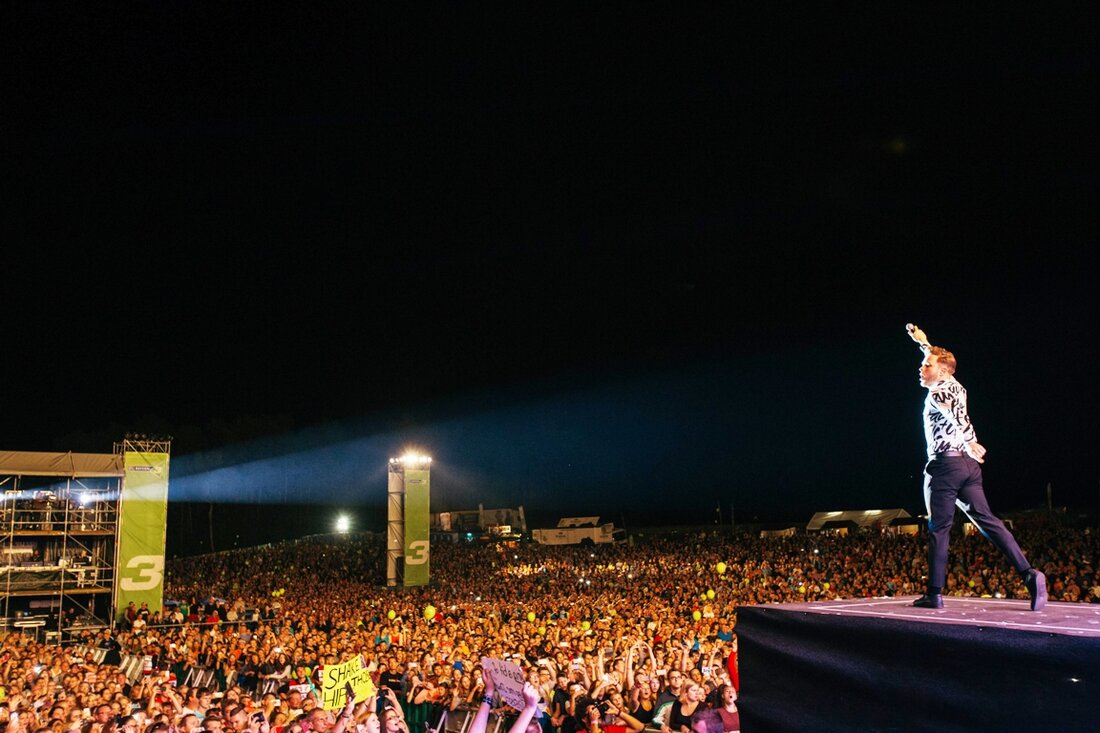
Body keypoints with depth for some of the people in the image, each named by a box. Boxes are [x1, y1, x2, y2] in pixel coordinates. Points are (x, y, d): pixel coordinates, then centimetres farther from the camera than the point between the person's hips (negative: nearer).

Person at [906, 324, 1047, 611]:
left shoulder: (937, 392, -6)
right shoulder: (956, 386, 19)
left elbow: (955, 415, -23)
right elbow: (940, 359, 38)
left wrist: (968, 442, -30)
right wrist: (923, 342, 48)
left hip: (945, 463, -8)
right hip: (968, 464, 8)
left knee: (939, 529, -4)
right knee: (988, 521, 4)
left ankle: (934, 593, -1)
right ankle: (1028, 573, -9)